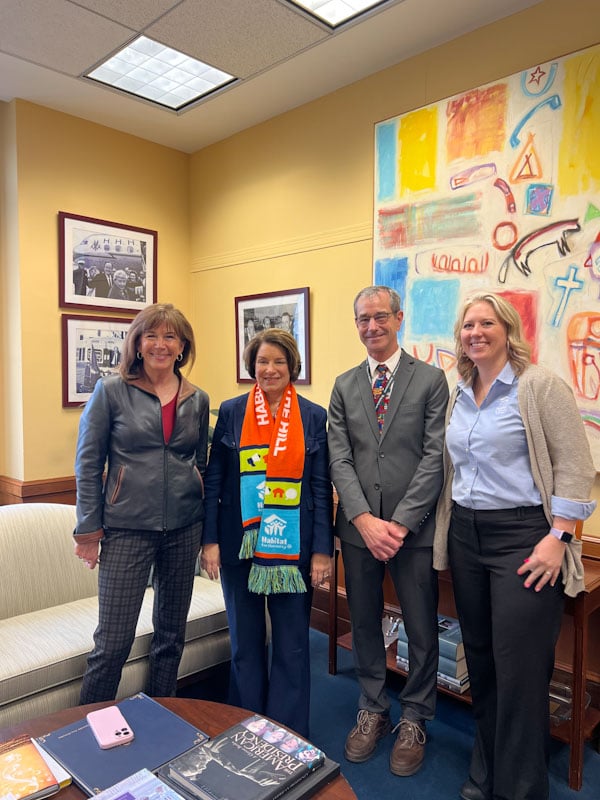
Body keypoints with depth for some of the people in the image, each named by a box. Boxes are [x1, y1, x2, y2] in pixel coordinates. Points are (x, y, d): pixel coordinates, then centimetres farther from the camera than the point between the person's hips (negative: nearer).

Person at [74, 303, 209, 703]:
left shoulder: (198, 400, 5)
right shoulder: (111, 391, -4)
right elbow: (88, 463, -2)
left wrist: (206, 527, 10)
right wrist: (89, 528, -5)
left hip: (184, 527, 4)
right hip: (127, 529, -3)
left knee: (172, 634, 15)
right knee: (114, 642, 0)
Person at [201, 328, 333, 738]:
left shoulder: (314, 417, 0)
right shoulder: (231, 413, 1)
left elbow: (322, 488, 0)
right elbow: (214, 480, 3)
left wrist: (322, 550, -4)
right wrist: (210, 540, -3)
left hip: (293, 548, 0)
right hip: (240, 546, 1)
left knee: (292, 646, 9)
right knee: (245, 644, 15)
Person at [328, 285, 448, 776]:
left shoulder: (431, 379, -3)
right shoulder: (344, 386, 6)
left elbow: (435, 457, -9)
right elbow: (340, 460, 0)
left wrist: (401, 523, -14)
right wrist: (365, 520, -11)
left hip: (415, 528, -2)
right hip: (359, 527, 3)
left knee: (422, 629, 11)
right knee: (364, 623, 16)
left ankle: (413, 720, 34)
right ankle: (372, 710, 38)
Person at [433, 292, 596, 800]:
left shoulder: (540, 385, -8)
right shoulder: (459, 396, 11)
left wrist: (559, 538, -16)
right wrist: (449, 529, 14)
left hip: (522, 536, -6)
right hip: (465, 536, 6)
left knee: (519, 670, 0)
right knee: (479, 660, 15)